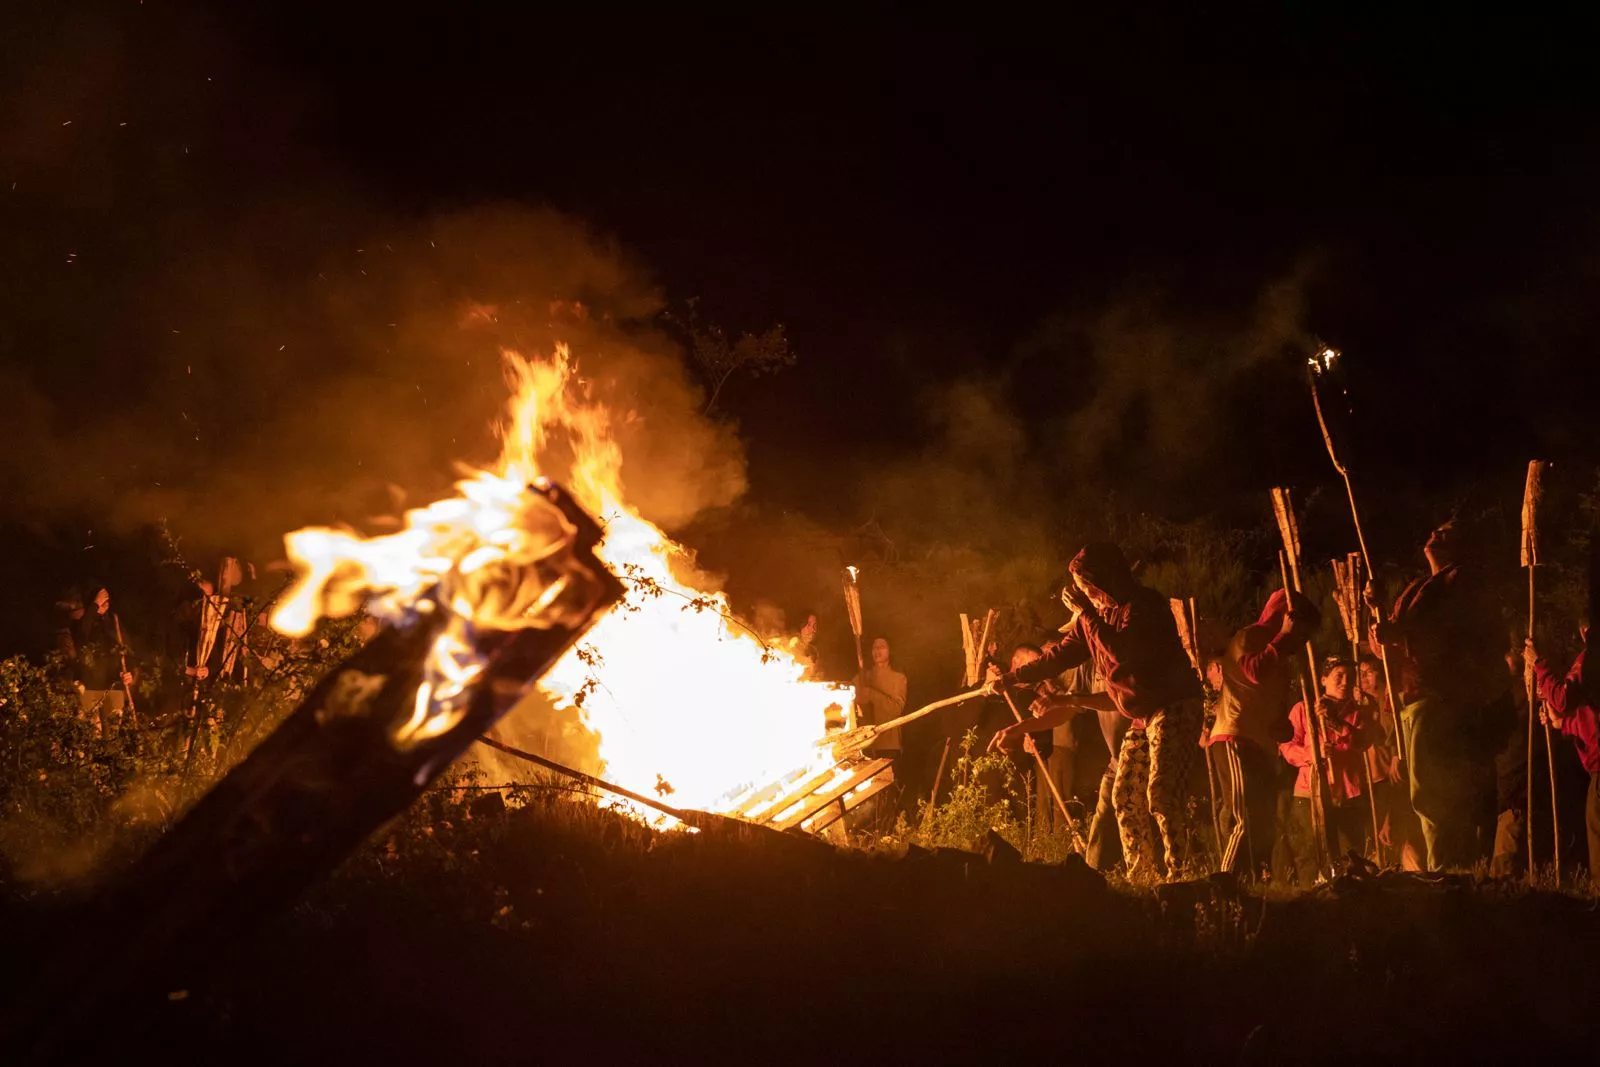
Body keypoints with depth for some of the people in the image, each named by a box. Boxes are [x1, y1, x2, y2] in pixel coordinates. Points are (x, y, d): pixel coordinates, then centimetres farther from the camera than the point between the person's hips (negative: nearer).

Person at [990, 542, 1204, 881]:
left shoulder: (1145, 605, -16)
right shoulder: (1097, 614, 9)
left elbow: (1123, 653, -29)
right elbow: (1061, 655, 16)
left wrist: (1087, 612, -24)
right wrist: (1011, 678, 15)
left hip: (1175, 709, -9)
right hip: (1142, 716, 9)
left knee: (1161, 795, -19)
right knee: (1125, 798, 5)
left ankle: (1177, 875, -18)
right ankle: (1141, 878, 9)